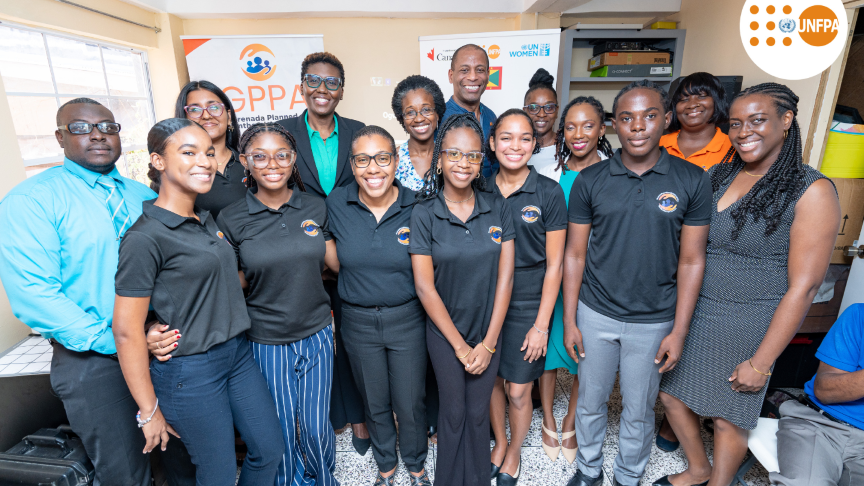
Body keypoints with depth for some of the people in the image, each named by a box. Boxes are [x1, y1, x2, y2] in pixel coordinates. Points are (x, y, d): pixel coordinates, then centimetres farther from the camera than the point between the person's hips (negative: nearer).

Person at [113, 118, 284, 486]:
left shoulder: (206, 221, 6)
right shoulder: (145, 237, -18)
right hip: (189, 370, -7)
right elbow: (127, 331, -16)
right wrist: (148, 412, -10)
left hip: (238, 353, 7)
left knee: (269, 450, 17)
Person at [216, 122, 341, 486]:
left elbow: (335, 262, 4)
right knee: (281, 429, 16)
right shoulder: (231, 219, -8)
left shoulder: (315, 207, -2)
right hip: (267, 342, -1)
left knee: (316, 426, 14)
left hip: (316, 335, 2)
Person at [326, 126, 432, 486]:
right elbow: (333, 259, 6)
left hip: (407, 319, -1)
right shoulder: (336, 203, -9)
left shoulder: (415, 206, -11)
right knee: (375, 403, 21)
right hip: (358, 321, 2)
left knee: (410, 403, 13)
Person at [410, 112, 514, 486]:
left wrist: (489, 342, -7)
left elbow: (505, 275, -6)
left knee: (479, 412, 16)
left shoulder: (497, 207, -6)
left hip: (489, 329, 2)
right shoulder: (424, 214, -12)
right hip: (444, 331, -1)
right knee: (453, 411, 15)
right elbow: (424, 287, -12)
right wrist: (460, 344, -9)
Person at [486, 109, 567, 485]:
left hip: (528, 305, -3)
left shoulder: (549, 192, -10)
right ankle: (500, 442, 45)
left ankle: (514, 454, 39)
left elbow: (554, 264, -8)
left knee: (518, 392, 9)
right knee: (492, 381, 17)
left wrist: (541, 323, -9)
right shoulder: (482, 190, 0)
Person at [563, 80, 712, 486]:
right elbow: (574, 254, -2)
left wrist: (678, 331, -5)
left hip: (654, 321, 0)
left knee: (639, 410, 17)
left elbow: (691, 261, -3)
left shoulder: (692, 181, -6)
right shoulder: (589, 180, -5)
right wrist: (569, 321, -3)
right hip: (595, 314, 1)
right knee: (590, 401, 17)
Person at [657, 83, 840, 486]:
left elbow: (803, 286, -14)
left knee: (728, 416, 12)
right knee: (671, 392, 16)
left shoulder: (811, 192, -13)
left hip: (747, 324, -5)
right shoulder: (717, 175, 3)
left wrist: (761, 362, -14)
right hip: (690, 312, 6)